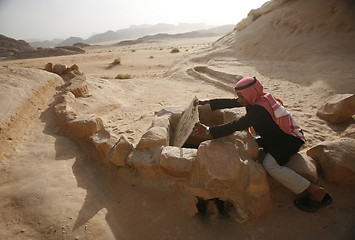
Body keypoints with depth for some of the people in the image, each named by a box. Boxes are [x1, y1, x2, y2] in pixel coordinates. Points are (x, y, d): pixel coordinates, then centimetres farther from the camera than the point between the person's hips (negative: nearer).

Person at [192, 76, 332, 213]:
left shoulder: (259, 110, -30)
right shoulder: (259, 98, -3)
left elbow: (236, 126, -36)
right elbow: (229, 103, 0)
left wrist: (208, 131, -33)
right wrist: (206, 102, -1)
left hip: (289, 140, -10)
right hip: (277, 136, 10)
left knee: (270, 165, -27)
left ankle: (317, 192, -14)